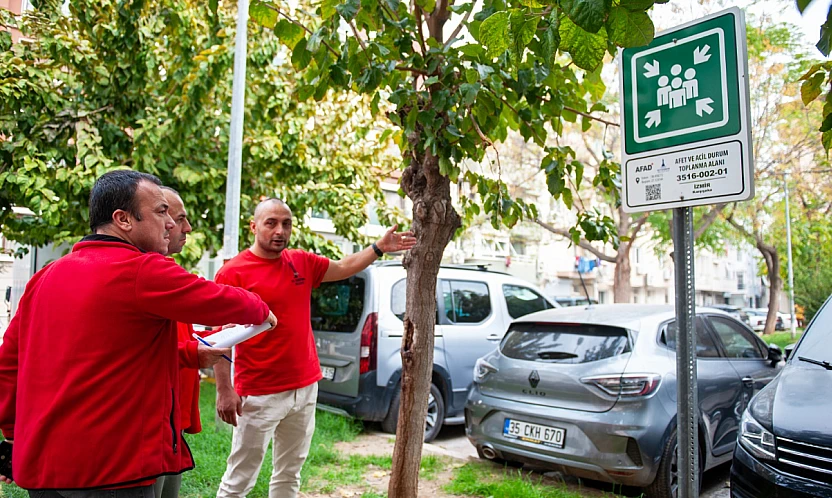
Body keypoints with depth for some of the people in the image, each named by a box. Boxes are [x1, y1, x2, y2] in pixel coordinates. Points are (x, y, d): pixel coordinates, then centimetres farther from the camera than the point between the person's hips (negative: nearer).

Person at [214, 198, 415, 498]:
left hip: (305, 388, 6)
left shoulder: (302, 262, 6)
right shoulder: (233, 273, -10)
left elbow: (345, 267, 19)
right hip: (260, 394, -5)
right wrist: (224, 390, -15)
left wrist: (379, 248, 9)